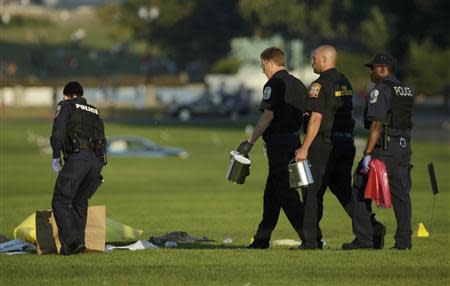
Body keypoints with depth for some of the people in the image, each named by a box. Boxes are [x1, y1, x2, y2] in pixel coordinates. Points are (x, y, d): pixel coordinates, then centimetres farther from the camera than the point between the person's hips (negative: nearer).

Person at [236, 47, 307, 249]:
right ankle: (262, 238, 21)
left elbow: (268, 116, -18)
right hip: (294, 140, 9)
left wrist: (250, 141, -16)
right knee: (271, 191, 16)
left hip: (278, 141, -9)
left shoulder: (274, 84, -10)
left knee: (286, 193, -8)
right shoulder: (298, 84, 16)